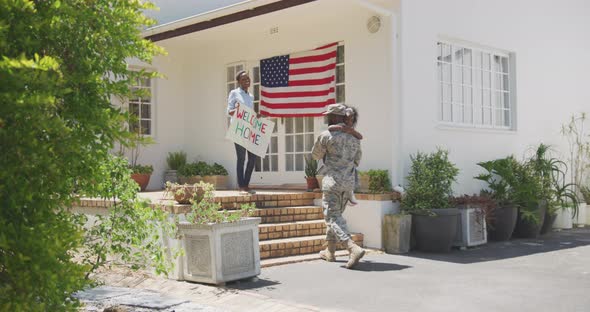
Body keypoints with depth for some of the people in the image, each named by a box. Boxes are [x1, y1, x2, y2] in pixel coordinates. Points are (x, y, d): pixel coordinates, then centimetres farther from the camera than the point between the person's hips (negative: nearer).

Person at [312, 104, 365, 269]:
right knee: (335, 214, 19)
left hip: (332, 181, -7)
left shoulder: (326, 136, -9)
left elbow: (316, 155, 5)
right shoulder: (354, 137, 10)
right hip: (349, 182, 7)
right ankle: (330, 251, 26)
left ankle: (354, 248, -25)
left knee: (333, 217, -6)